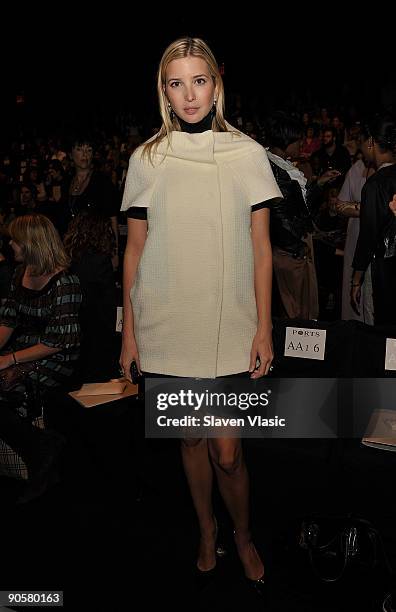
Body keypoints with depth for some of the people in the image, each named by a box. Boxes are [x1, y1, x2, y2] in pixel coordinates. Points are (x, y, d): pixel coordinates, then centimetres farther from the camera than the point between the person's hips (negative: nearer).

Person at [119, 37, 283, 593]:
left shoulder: (248, 155, 1)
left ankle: (243, 534, 30)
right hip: (166, 326, 2)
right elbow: (135, 249, 6)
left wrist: (264, 329, -3)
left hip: (230, 325, -1)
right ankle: (207, 530, 39)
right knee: (191, 439, 14)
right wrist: (129, 331, 3)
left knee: (227, 451, 0)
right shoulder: (147, 159, 4)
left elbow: (261, 248, 1)